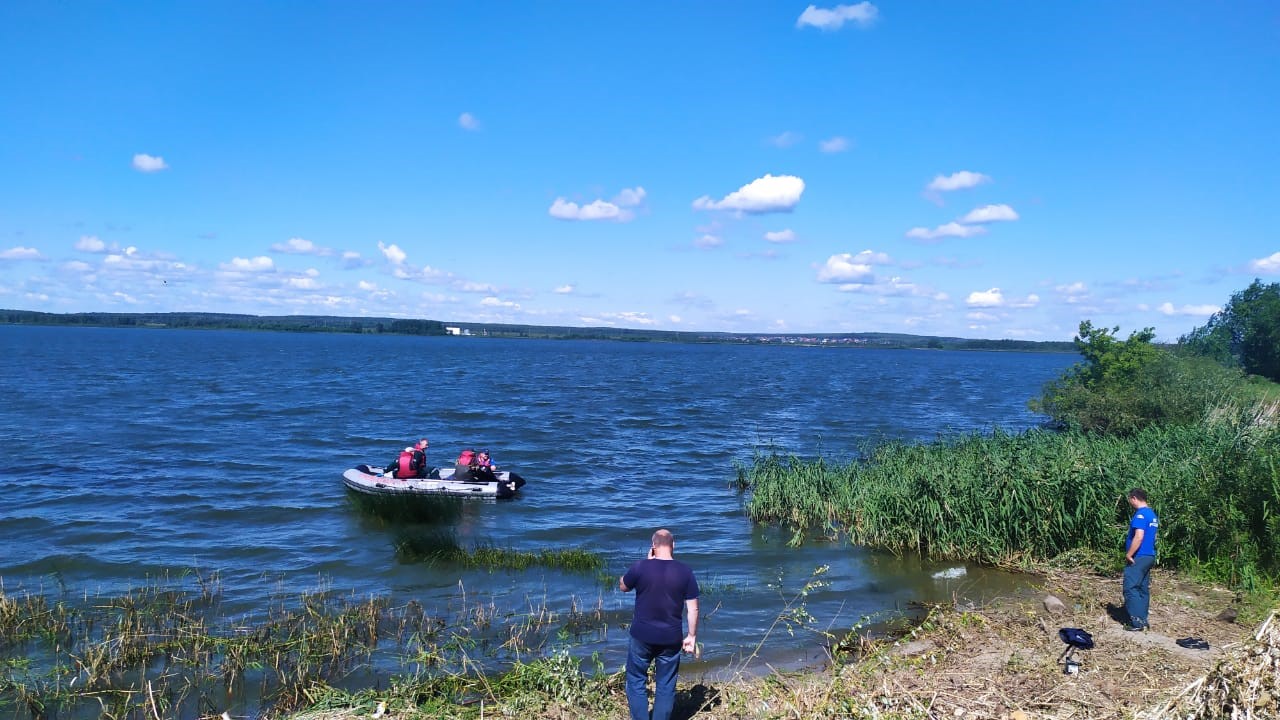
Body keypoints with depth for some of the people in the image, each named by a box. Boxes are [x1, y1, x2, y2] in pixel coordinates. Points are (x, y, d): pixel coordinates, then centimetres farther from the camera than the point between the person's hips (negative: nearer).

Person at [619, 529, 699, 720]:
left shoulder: (640, 567, -12)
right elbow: (693, 608, -4)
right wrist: (692, 636, 7)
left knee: (636, 681, 14)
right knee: (666, 685, 13)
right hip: (671, 638, 1)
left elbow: (622, 586, 8)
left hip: (642, 636, -1)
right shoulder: (685, 571, -7)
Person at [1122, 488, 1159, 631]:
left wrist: (1129, 555, -18)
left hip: (1138, 557, -10)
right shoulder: (1152, 514, 15)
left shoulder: (1140, 514, -17)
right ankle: (1143, 619, 17)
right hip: (1149, 556, 10)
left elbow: (1138, 537, -25)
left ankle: (1137, 622, -9)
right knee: (1143, 589, 13)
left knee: (1131, 589, -7)